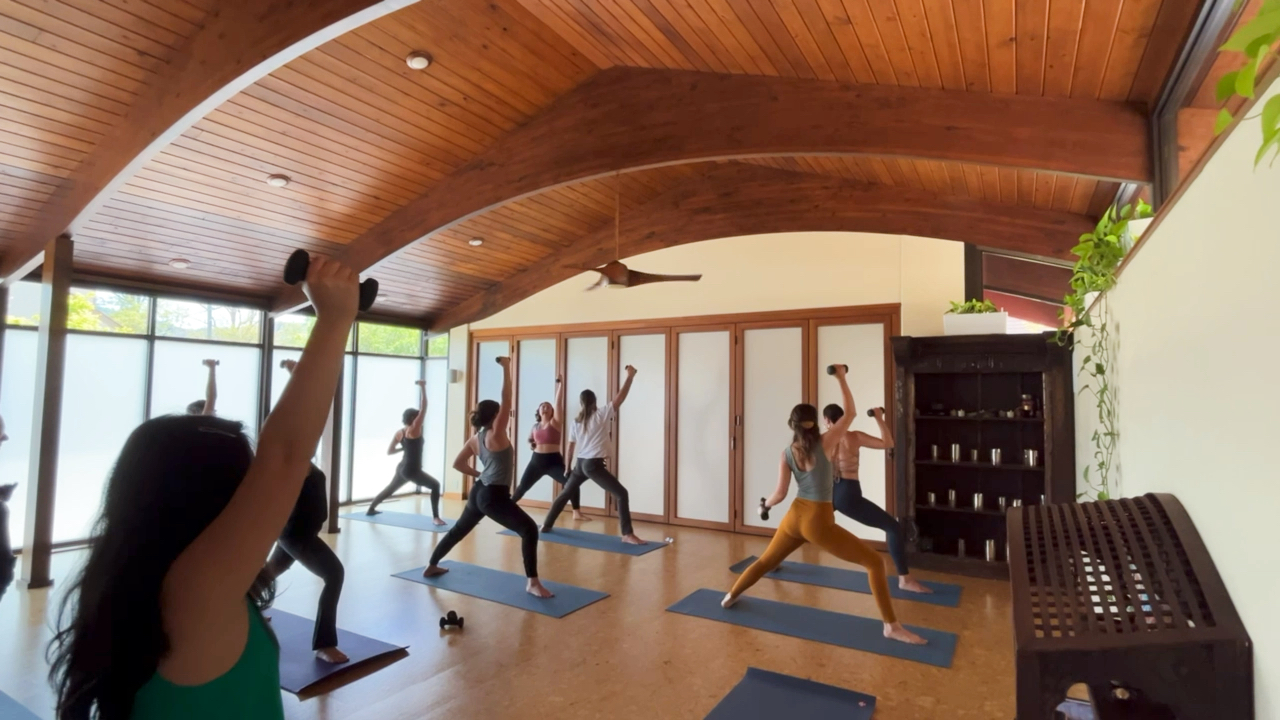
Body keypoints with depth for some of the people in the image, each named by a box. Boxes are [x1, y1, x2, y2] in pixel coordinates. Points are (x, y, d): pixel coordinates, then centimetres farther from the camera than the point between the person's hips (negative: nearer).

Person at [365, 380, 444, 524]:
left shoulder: (399, 432, 5)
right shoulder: (414, 430, -15)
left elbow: (389, 451, 9)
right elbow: (423, 408, -18)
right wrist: (422, 387, -17)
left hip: (402, 468, 8)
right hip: (412, 470, -8)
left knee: (390, 489, 30)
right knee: (435, 485, -7)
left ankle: (370, 509, 46)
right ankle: (435, 517, -15)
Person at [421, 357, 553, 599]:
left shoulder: (475, 439, 8)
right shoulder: (496, 434, -14)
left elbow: (458, 464, 14)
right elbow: (506, 399, -20)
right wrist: (506, 368, -19)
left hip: (479, 492, 9)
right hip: (494, 496, -9)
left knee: (458, 530, 27)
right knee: (529, 529, -13)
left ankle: (431, 567, 43)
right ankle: (532, 583, -17)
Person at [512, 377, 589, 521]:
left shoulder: (555, 422, -2)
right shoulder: (535, 426, 9)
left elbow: (558, 401, -10)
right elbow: (530, 439, 30)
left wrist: (560, 383, -12)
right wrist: (530, 443, 10)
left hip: (554, 461, -3)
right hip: (537, 460, 3)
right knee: (522, 487, 11)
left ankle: (577, 513, -6)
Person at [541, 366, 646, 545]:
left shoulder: (576, 421, 9)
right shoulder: (600, 415, -6)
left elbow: (571, 446, 13)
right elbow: (620, 398, -10)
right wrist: (630, 376, -6)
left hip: (580, 464, 6)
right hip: (594, 464, -6)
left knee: (565, 493, 25)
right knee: (621, 494, -5)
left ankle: (546, 525, 34)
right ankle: (628, 535, -13)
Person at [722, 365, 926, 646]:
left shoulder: (787, 453, 0)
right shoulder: (825, 443, -11)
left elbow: (780, 494, -1)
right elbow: (850, 413, -3)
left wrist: (765, 504, 19)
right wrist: (841, 378, 2)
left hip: (794, 517, 5)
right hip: (819, 522, -5)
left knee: (766, 561, 25)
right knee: (875, 562, 5)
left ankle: (730, 596, 36)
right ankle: (892, 626, 3)